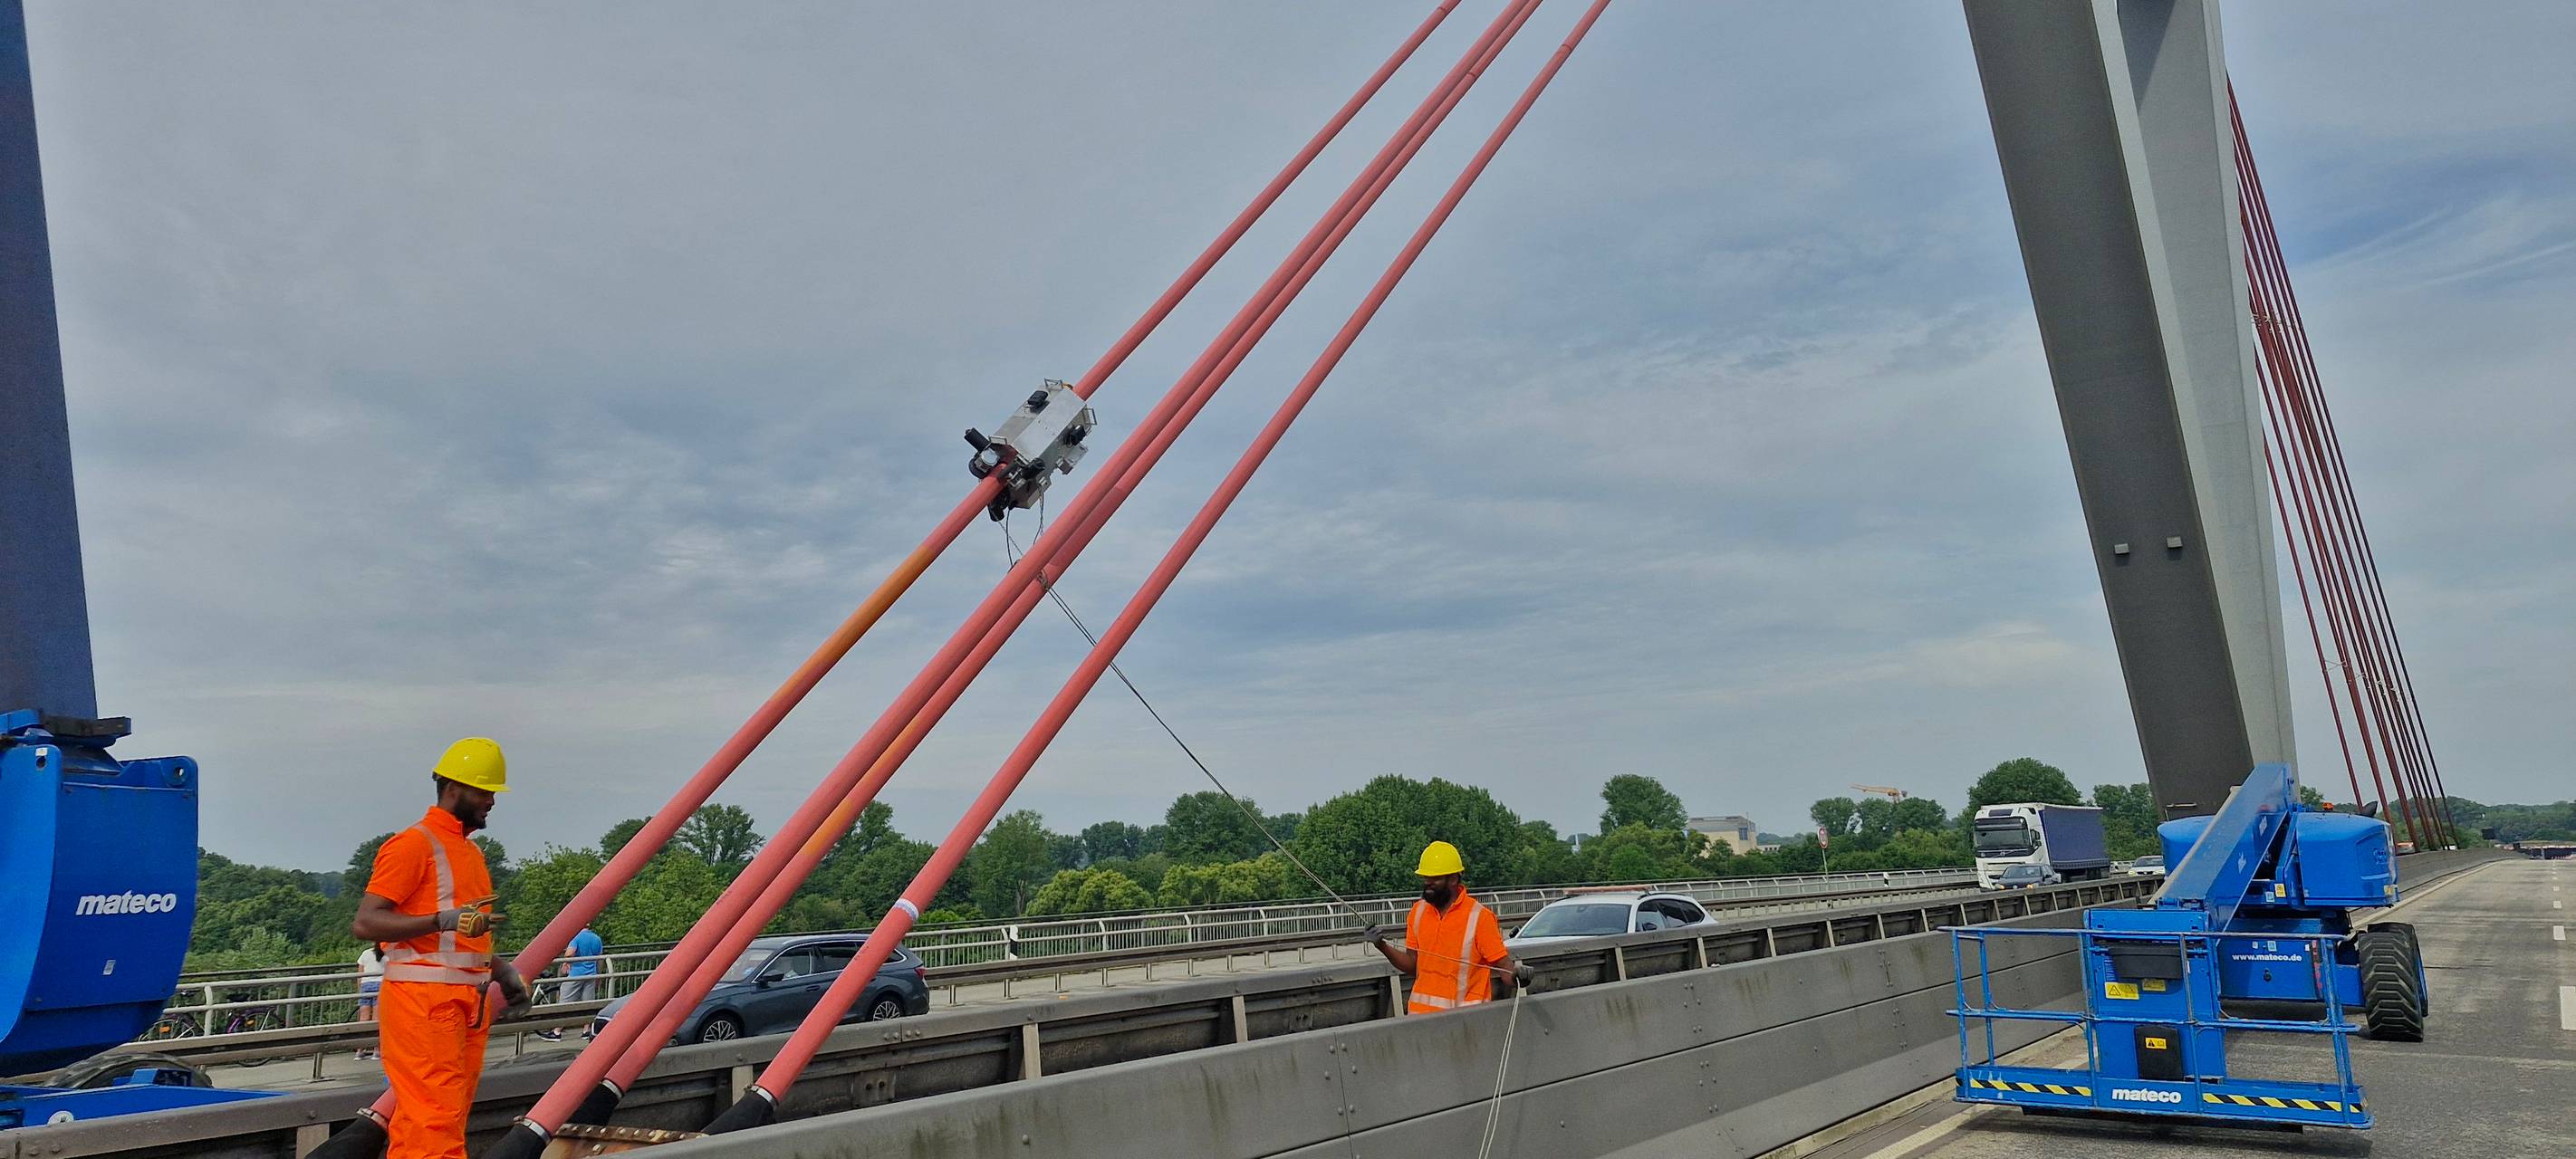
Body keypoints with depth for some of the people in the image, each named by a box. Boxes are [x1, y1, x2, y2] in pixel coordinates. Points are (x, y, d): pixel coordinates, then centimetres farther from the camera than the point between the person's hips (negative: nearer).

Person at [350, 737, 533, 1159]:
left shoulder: (471, 852, 21)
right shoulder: (413, 843, -6)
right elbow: (365, 923, -14)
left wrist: (503, 971, 21)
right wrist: (442, 920, -24)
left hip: (468, 999, 9)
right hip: (422, 998, -9)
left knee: (450, 1119, 8)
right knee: (435, 1121, -12)